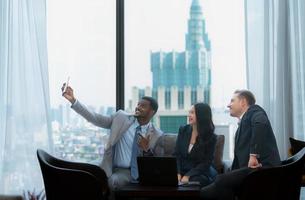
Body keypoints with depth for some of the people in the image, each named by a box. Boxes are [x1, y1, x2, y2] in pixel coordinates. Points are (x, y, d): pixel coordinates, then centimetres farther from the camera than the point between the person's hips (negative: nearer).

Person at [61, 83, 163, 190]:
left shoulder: (157, 135, 3)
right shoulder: (121, 118, 4)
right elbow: (94, 118, -3)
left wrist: (146, 150, -18)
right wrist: (73, 100, -14)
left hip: (140, 172, -1)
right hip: (115, 169, 1)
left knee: (112, 181, -32)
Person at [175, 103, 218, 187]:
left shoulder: (211, 137, -5)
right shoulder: (183, 131, 5)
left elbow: (206, 163, -8)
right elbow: (177, 155, 4)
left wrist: (188, 176, -20)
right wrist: (178, 173, -15)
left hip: (201, 174, -2)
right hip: (183, 171, 2)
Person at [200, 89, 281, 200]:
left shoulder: (254, 110, 3)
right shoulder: (241, 125, 27)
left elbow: (261, 123, -21)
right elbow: (239, 156, 24)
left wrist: (254, 155, -23)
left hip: (263, 166, -8)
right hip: (250, 168, 8)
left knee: (222, 180, -22)